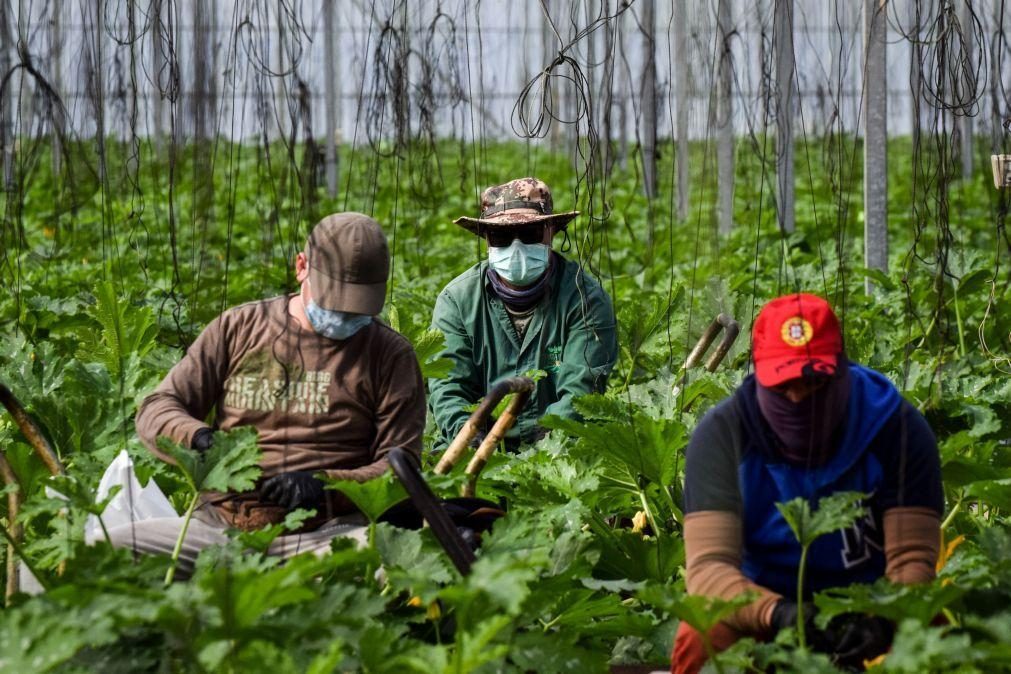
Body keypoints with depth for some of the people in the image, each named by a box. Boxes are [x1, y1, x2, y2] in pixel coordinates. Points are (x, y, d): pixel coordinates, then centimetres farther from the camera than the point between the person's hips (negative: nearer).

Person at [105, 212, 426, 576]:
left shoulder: (390, 355, 9)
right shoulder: (238, 328, 14)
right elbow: (157, 410, 13)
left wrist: (323, 487, -13)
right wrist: (202, 441, -11)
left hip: (326, 530, -2)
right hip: (220, 525, 2)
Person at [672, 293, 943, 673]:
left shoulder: (898, 428, -12)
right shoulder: (722, 433, -14)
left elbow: (913, 560, -17)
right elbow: (708, 566, -24)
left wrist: (881, 620, -40)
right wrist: (778, 612, -45)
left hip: (867, 609, 1)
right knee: (702, 640, -32)